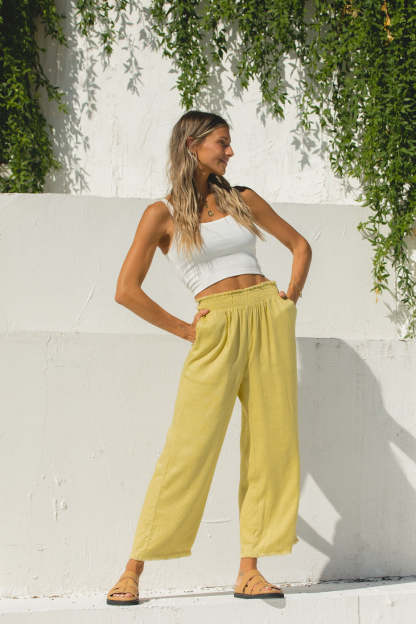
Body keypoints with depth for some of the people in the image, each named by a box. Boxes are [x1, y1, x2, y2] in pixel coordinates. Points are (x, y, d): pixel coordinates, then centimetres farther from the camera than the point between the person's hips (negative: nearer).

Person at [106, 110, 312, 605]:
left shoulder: (242, 200, 13)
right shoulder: (162, 215, 1)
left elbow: (300, 245, 22)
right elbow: (127, 290, -4)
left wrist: (291, 298, 8)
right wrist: (185, 330, -4)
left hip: (268, 318, 4)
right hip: (216, 329, -4)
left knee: (270, 443, -1)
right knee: (189, 448, -9)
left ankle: (249, 572, 5)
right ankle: (133, 572, -2)